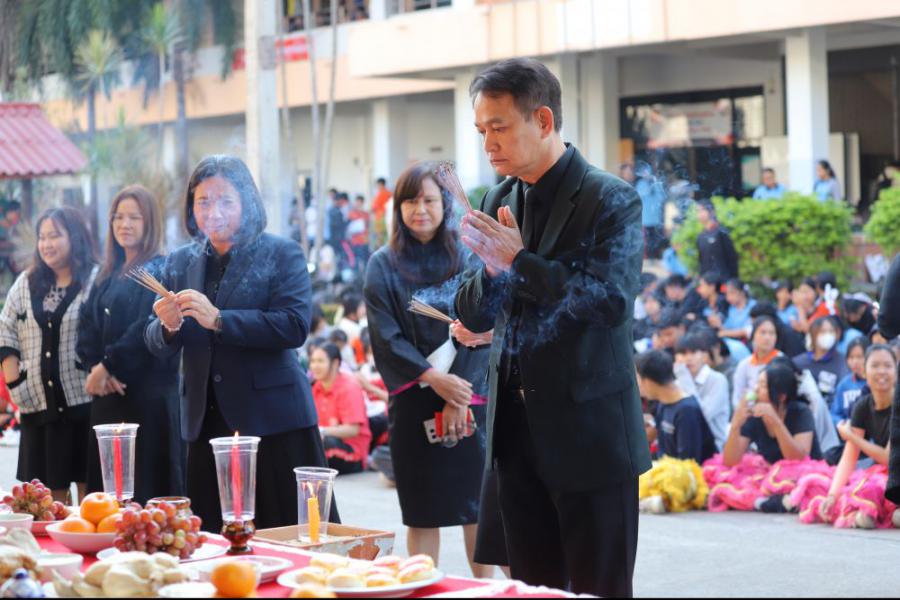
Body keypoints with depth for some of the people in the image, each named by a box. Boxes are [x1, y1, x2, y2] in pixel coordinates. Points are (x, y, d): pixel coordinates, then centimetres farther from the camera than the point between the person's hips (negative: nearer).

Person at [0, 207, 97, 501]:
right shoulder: (26, 284, 12)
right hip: (39, 404, 5)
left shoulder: (97, 281, -6)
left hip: (85, 403, -5)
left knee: (90, 489, 0)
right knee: (50, 491, 8)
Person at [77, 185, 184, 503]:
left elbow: (148, 329, -16)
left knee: (148, 484, -7)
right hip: (107, 394, 7)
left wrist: (107, 365, -14)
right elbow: (87, 327, 10)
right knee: (106, 483, 6)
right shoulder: (108, 275, 17)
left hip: (150, 394, -7)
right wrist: (94, 367, -7)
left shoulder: (159, 271, -4)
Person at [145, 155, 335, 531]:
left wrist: (217, 319, -22)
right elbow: (156, 346, 12)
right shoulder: (179, 264, 12)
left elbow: (294, 327, -15)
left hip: (273, 419, -4)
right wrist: (168, 327, -12)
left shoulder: (282, 255, -1)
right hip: (207, 424, 4)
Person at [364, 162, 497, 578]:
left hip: (469, 397, 0)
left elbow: (480, 331, 0)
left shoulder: (466, 257, 5)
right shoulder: (384, 265, 4)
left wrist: (459, 395, -10)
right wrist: (435, 378, -15)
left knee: (476, 504, 3)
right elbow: (385, 338, -3)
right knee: (423, 512, 2)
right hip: (414, 402, 0)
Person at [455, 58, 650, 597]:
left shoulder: (611, 200, -9)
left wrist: (520, 260, -20)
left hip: (589, 433, -6)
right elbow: (475, 317, 11)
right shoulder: (500, 201, 10)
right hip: (519, 433, 6)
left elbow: (612, 301, -20)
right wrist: (490, 268, -11)